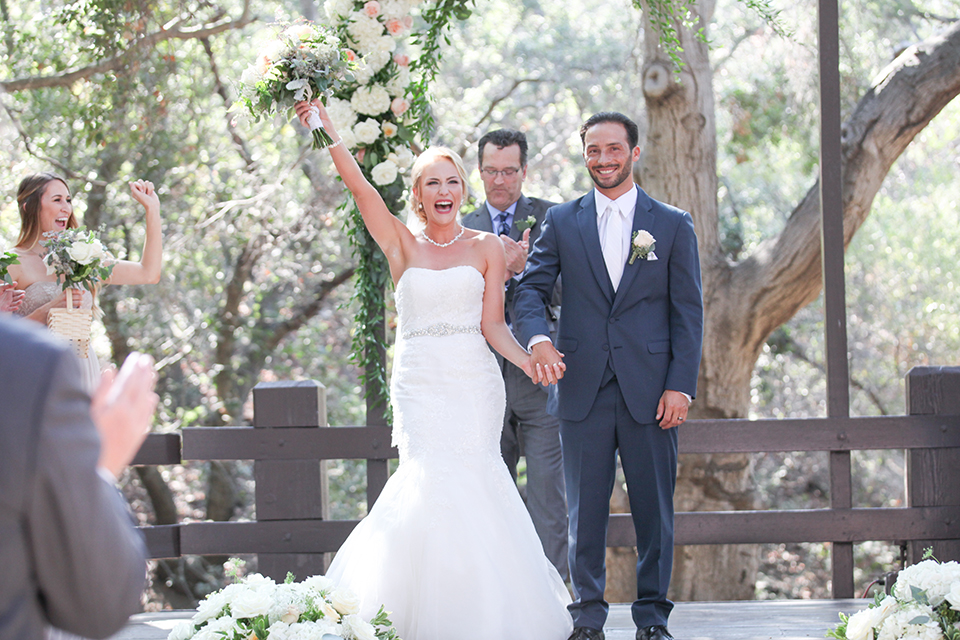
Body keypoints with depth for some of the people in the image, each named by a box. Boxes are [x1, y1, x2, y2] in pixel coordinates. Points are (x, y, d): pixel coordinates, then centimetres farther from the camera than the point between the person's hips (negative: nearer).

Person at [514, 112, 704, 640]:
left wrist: (680, 386, -5)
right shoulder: (562, 222, 9)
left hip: (650, 392, -1)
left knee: (655, 511, 4)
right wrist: (537, 338, -14)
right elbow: (530, 289, 8)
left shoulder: (674, 225, 6)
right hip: (584, 391, 1)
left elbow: (688, 313, 4)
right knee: (585, 511, 3)